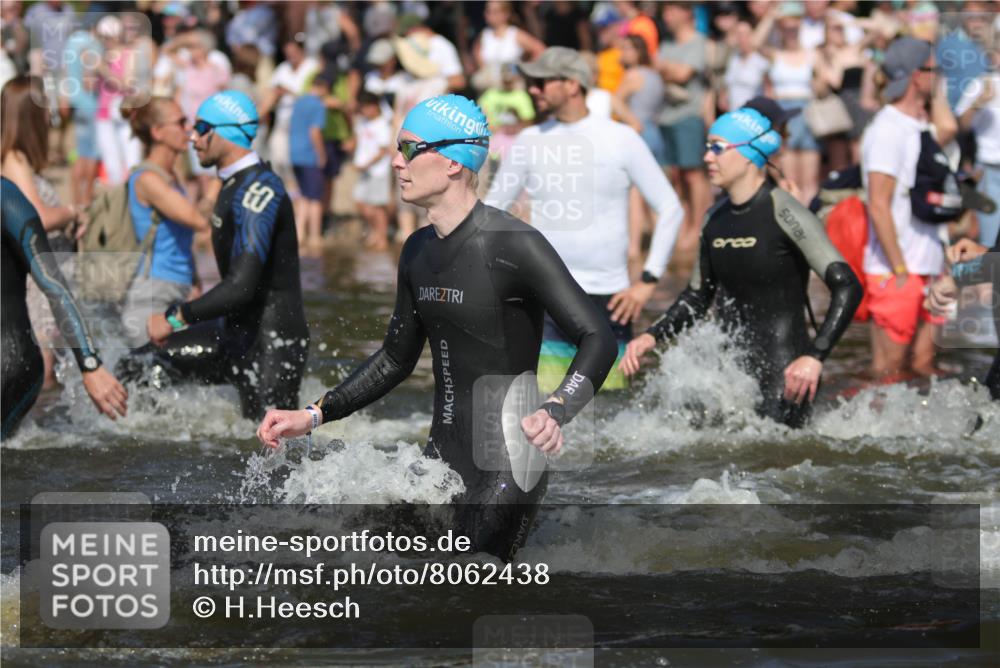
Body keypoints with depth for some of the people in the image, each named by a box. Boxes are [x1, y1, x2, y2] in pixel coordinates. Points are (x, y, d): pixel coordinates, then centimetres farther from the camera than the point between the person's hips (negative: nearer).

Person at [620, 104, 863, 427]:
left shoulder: (783, 214, -13)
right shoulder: (716, 219, 10)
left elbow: (848, 288, -18)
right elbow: (697, 297, 22)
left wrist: (814, 356, -28)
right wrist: (652, 336, 6)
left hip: (784, 373, -7)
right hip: (731, 368, 7)